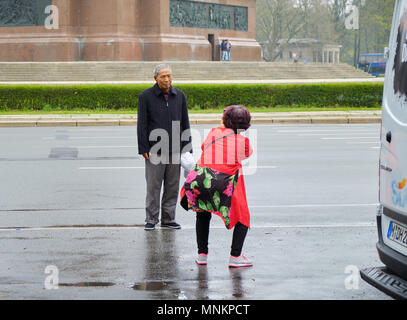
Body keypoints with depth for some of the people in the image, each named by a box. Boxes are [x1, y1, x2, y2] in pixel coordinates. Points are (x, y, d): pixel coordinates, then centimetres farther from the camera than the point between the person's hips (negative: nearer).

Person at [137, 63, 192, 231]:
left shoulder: (179, 96, 10)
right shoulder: (146, 96, -1)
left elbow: (185, 123, 14)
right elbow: (142, 124, -2)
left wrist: (187, 147, 9)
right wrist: (143, 148, -7)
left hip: (175, 150, 3)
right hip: (154, 150, -3)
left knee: (172, 186, 7)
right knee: (153, 186, 0)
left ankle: (168, 218, 16)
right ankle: (151, 219, 10)